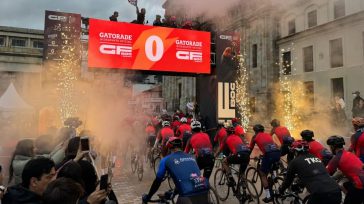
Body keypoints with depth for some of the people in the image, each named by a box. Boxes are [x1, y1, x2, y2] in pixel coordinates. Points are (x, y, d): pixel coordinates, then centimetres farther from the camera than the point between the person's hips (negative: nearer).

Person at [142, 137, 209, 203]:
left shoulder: (166, 160, 11)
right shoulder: (191, 157, 24)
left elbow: (157, 181, 17)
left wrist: (147, 197, 34)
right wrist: (174, 192, 52)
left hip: (188, 197, -4)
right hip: (204, 192, 4)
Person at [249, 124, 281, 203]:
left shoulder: (255, 136, 20)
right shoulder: (268, 135, 31)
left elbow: (250, 149, 25)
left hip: (269, 154, -5)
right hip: (277, 153, 5)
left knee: (262, 174, 10)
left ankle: (268, 196, 6)